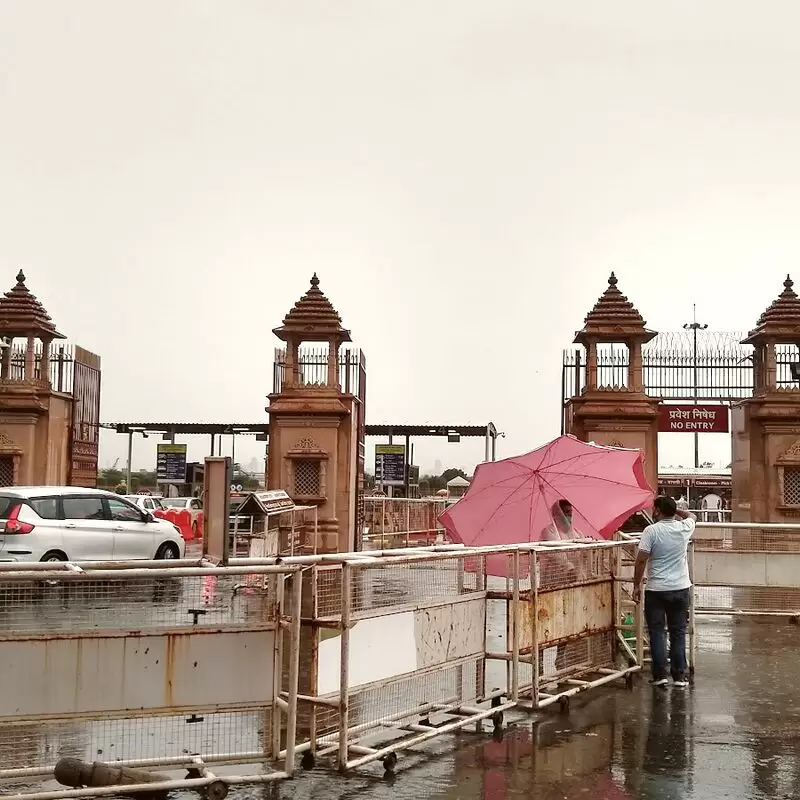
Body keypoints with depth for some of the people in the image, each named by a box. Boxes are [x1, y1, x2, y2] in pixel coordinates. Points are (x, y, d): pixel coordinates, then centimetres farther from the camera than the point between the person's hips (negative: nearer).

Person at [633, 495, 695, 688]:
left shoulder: (651, 531, -12)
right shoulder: (684, 528, 0)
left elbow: (641, 560, -14)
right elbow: (691, 516, 25)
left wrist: (636, 585, -6)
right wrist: (674, 509, 28)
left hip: (656, 590, -3)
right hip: (681, 589, 4)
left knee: (657, 632, 5)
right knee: (678, 633, 9)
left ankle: (660, 675, 2)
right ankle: (679, 676, 11)